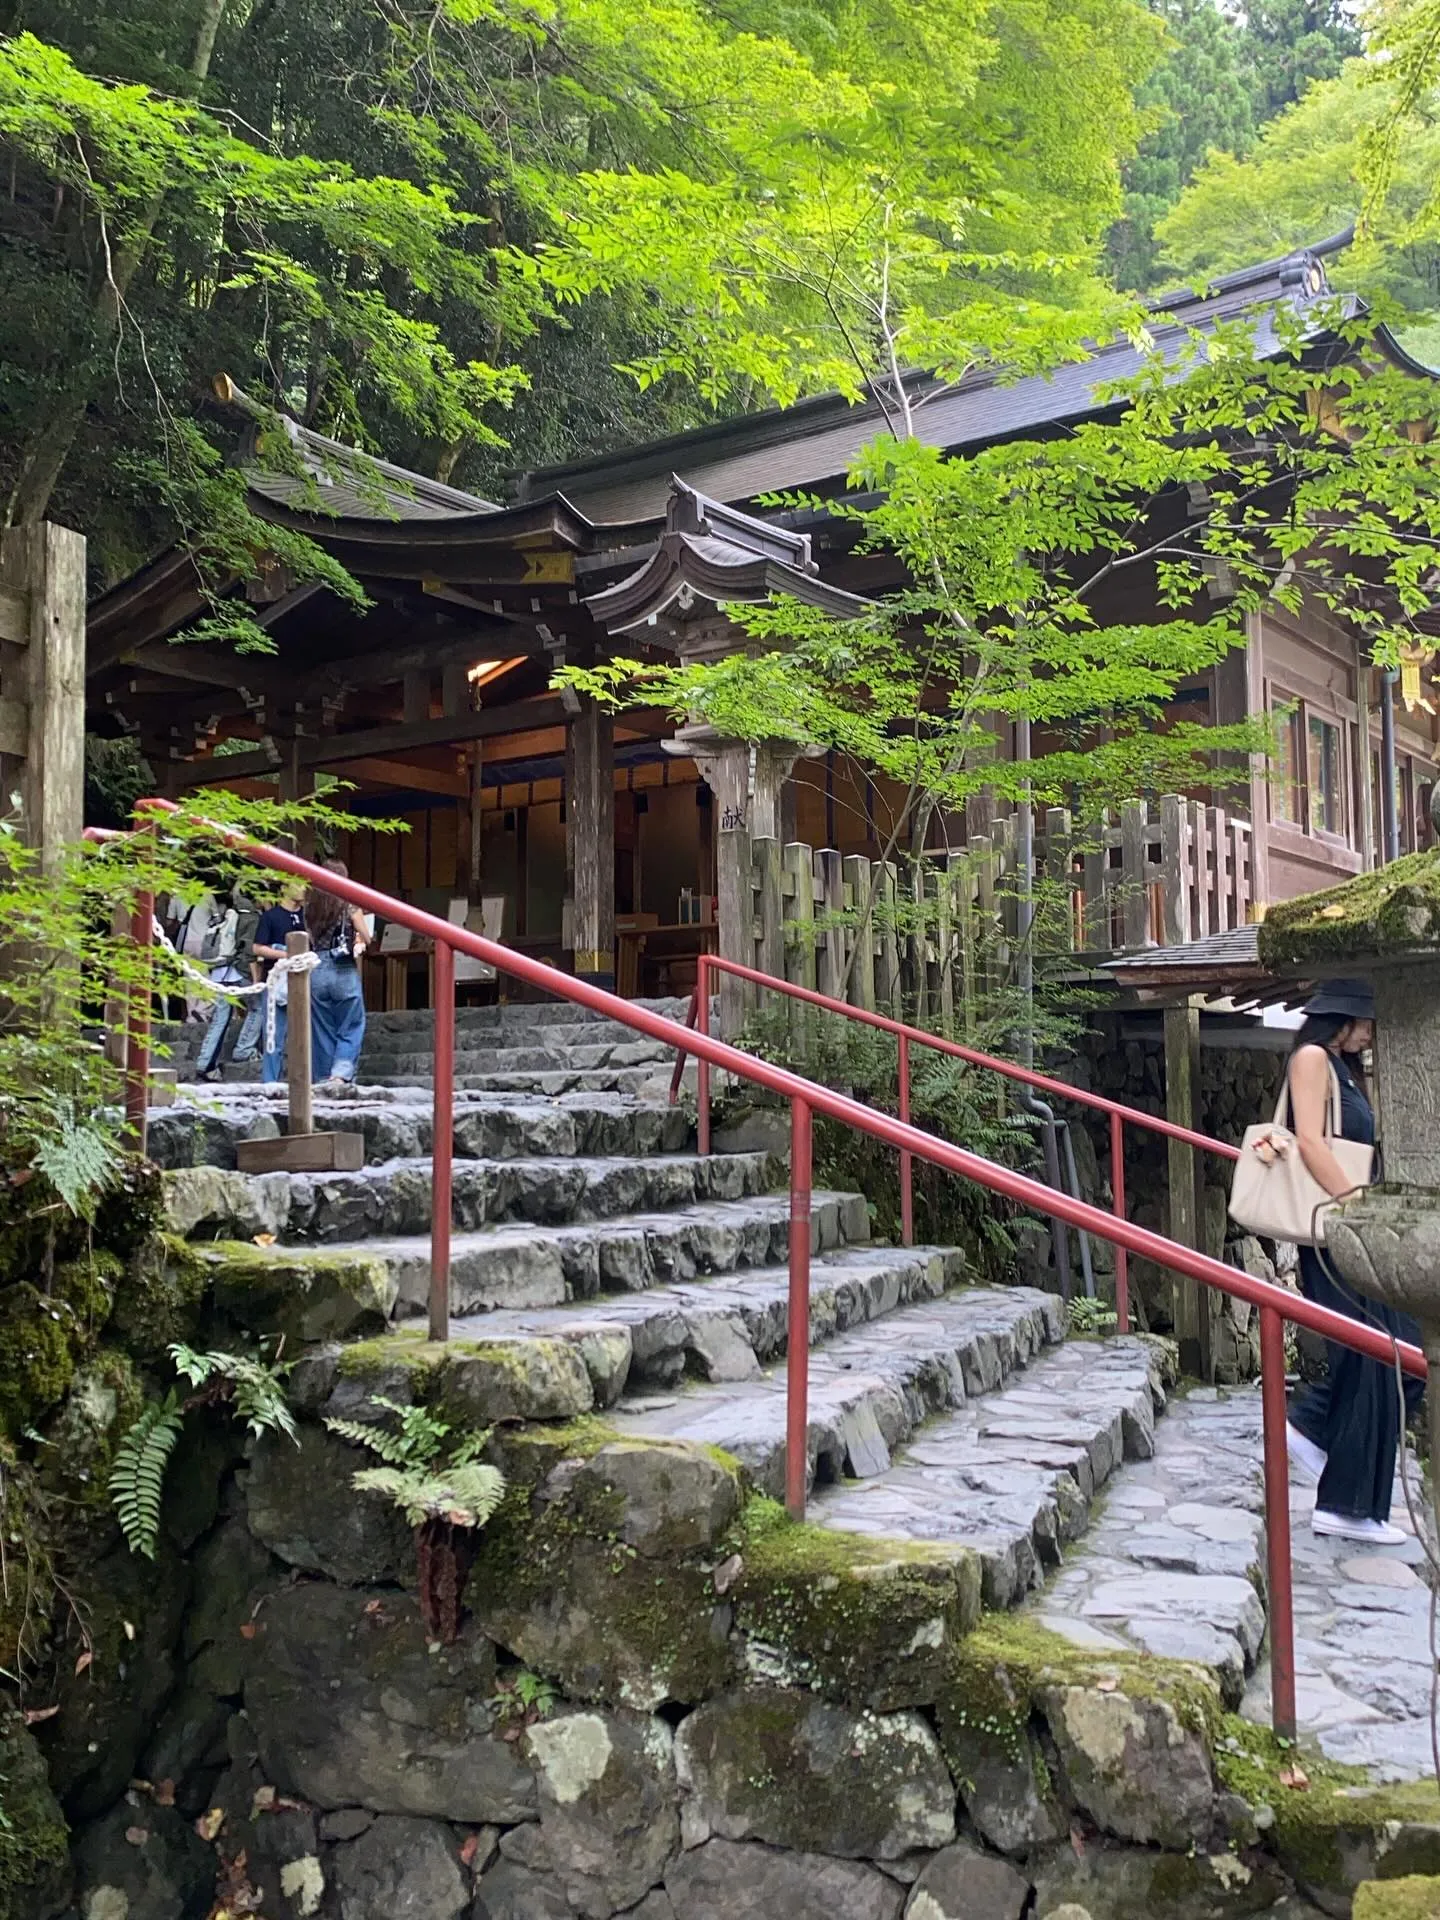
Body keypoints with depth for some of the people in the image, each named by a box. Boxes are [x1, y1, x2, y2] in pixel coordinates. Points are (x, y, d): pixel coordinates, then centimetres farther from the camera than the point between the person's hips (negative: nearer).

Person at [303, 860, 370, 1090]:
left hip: (316, 970, 3)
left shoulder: (310, 906, 6)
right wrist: (357, 941, 21)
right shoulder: (349, 903, -3)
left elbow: (309, 939, 8)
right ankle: (342, 1072, -12)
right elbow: (366, 938, 0)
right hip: (344, 970, -3)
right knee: (351, 1028, 4)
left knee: (322, 1029, 11)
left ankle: (323, 1077, 14)